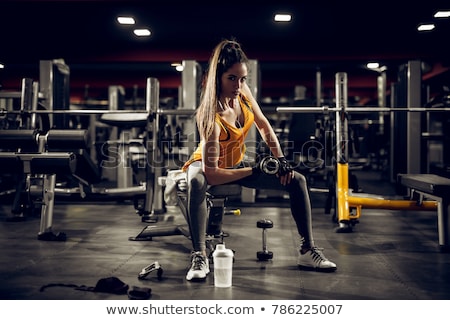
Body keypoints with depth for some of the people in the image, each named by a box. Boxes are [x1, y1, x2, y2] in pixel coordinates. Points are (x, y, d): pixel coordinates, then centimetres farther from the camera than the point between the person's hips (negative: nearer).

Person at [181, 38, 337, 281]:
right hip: (209, 168, -7)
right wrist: (253, 171, -28)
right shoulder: (210, 117, -35)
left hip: (236, 165, 7)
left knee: (297, 180, -5)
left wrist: (281, 160, -7)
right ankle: (199, 257, -38)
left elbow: (264, 126, 1)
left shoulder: (243, 92, -16)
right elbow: (212, 174, -37)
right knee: (196, 182, -43)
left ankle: (307, 251, 2)